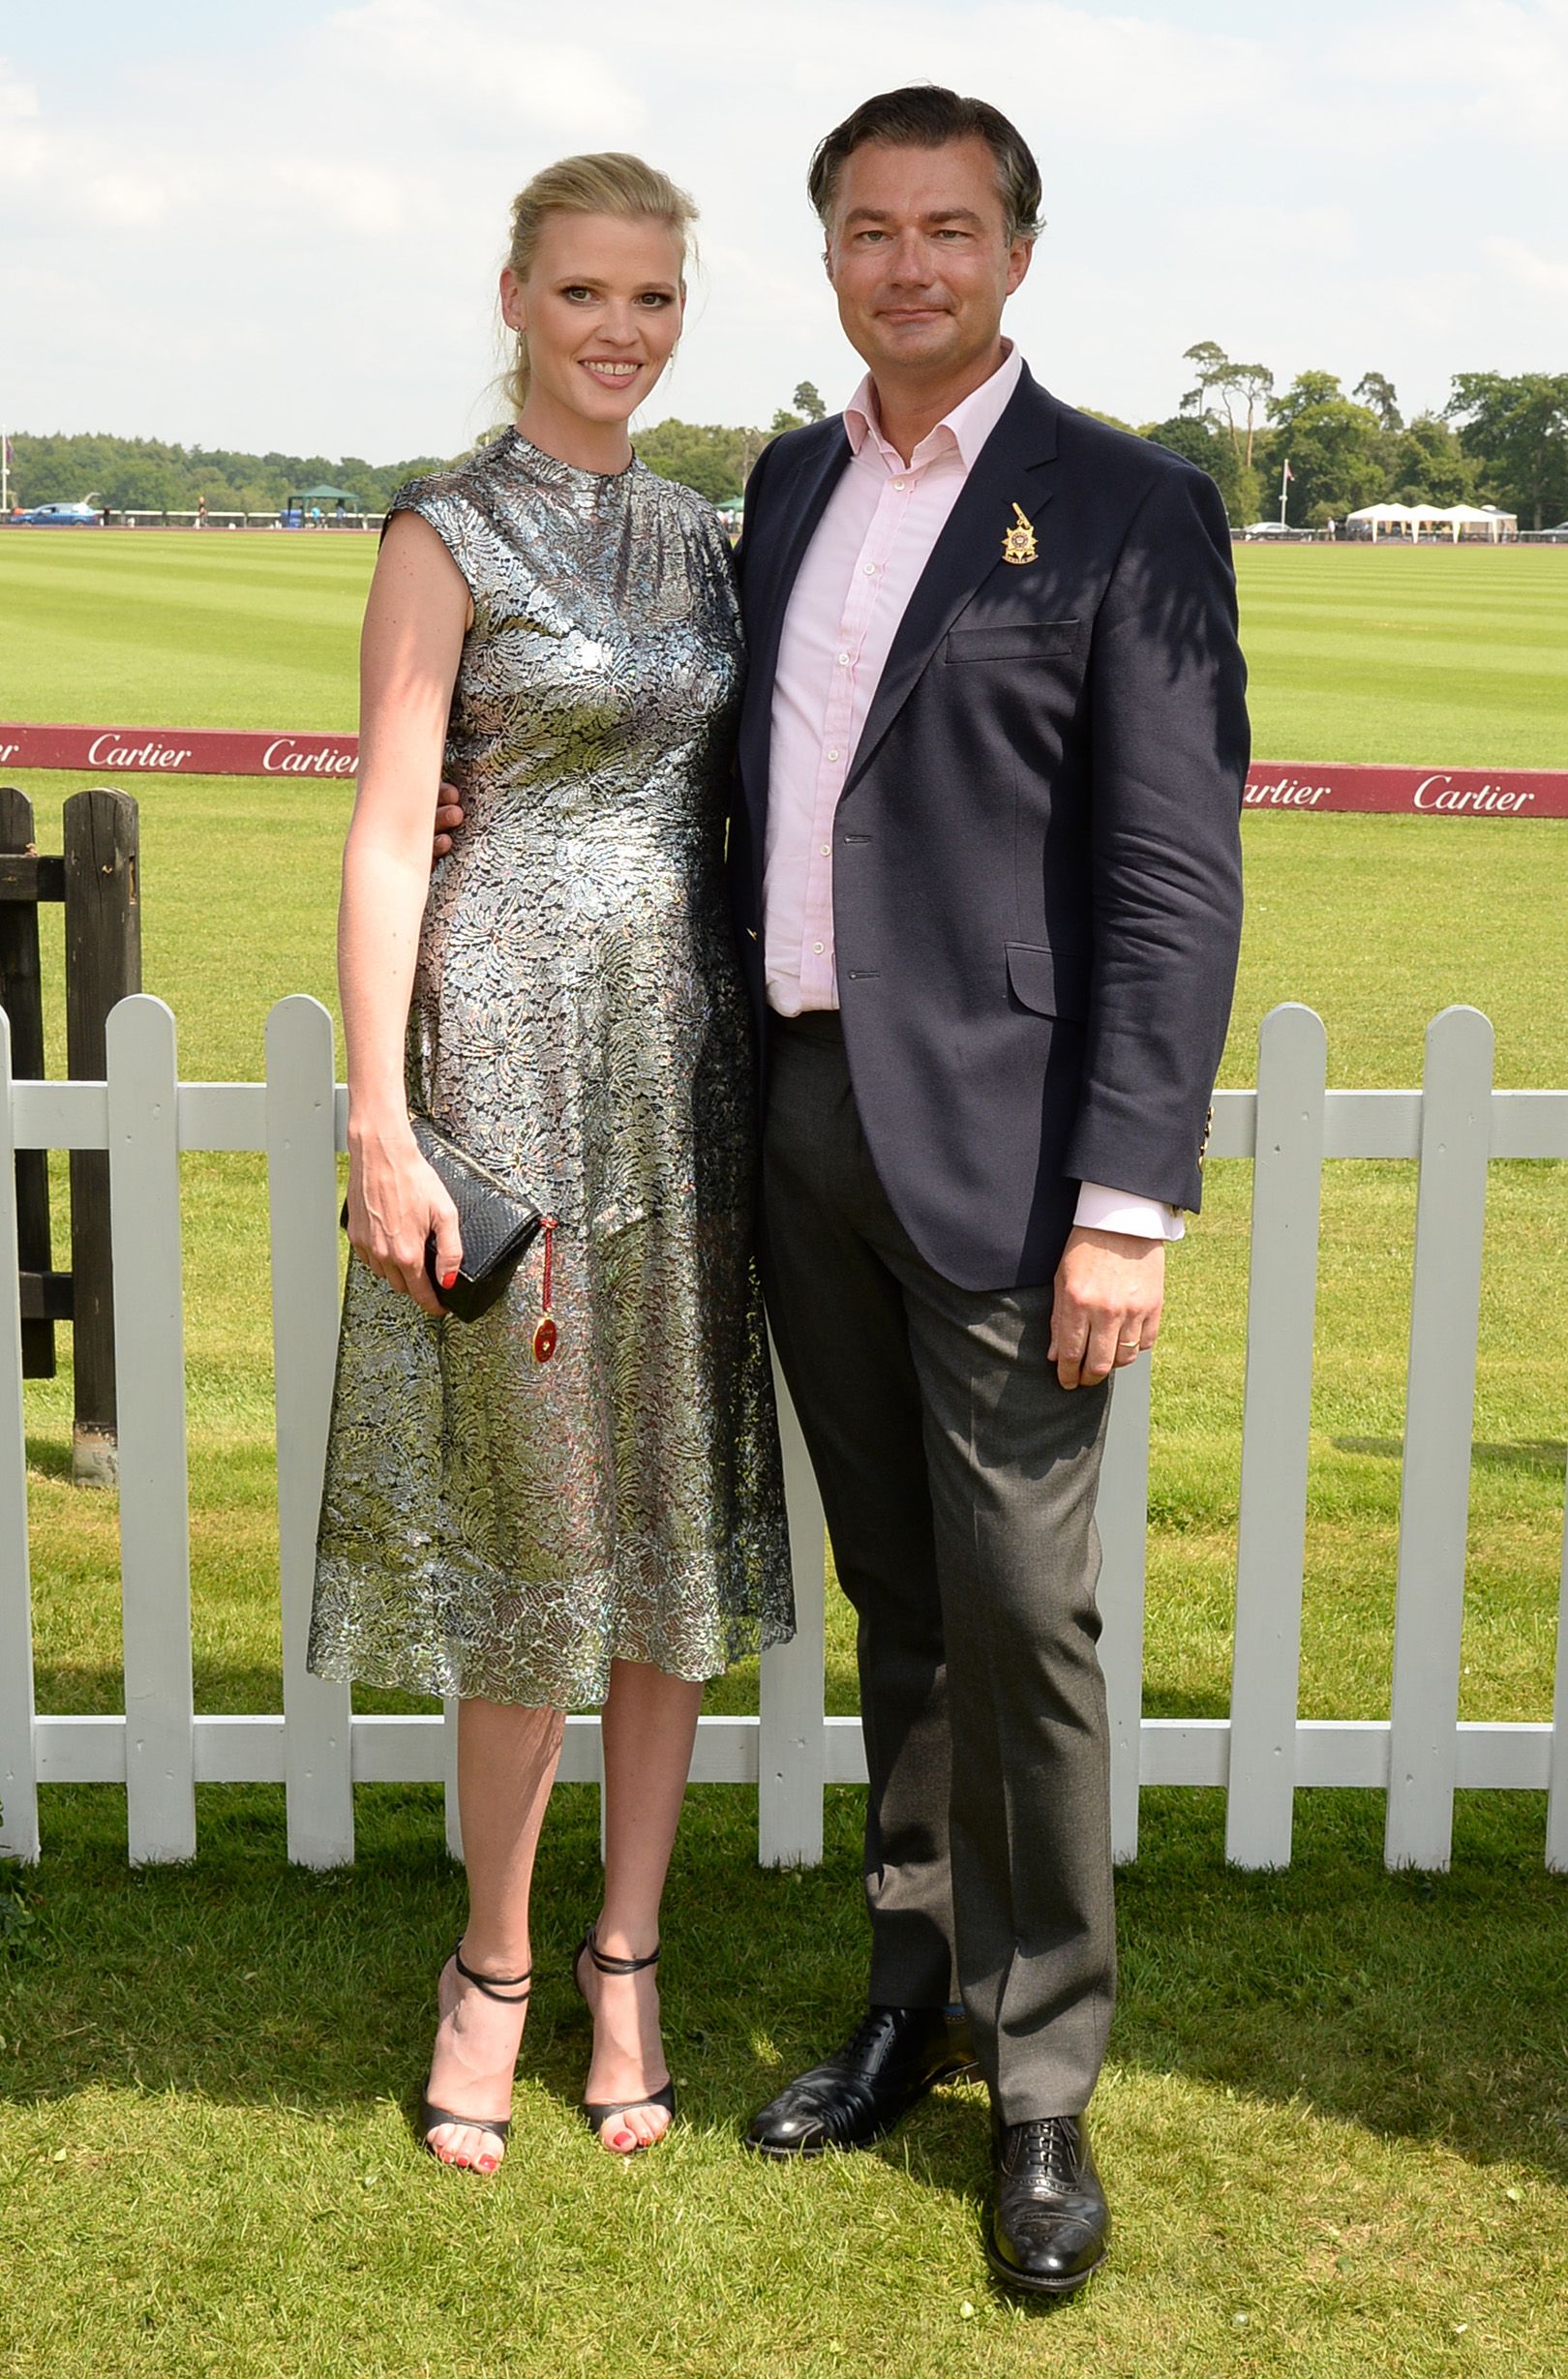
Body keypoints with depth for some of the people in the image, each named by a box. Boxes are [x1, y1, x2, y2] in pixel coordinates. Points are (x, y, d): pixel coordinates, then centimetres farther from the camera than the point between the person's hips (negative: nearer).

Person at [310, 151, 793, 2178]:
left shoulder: (695, 540, 13)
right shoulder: (448, 537, -4)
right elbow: (386, 838, -10)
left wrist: (766, 1078, 14)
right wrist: (380, 1127, -16)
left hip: (689, 1048, 6)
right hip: (511, 1051, -6)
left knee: (677, 1514, 8)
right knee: (535, 1516, 0)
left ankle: (626, 1956, 22)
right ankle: (494, 1966, 19)